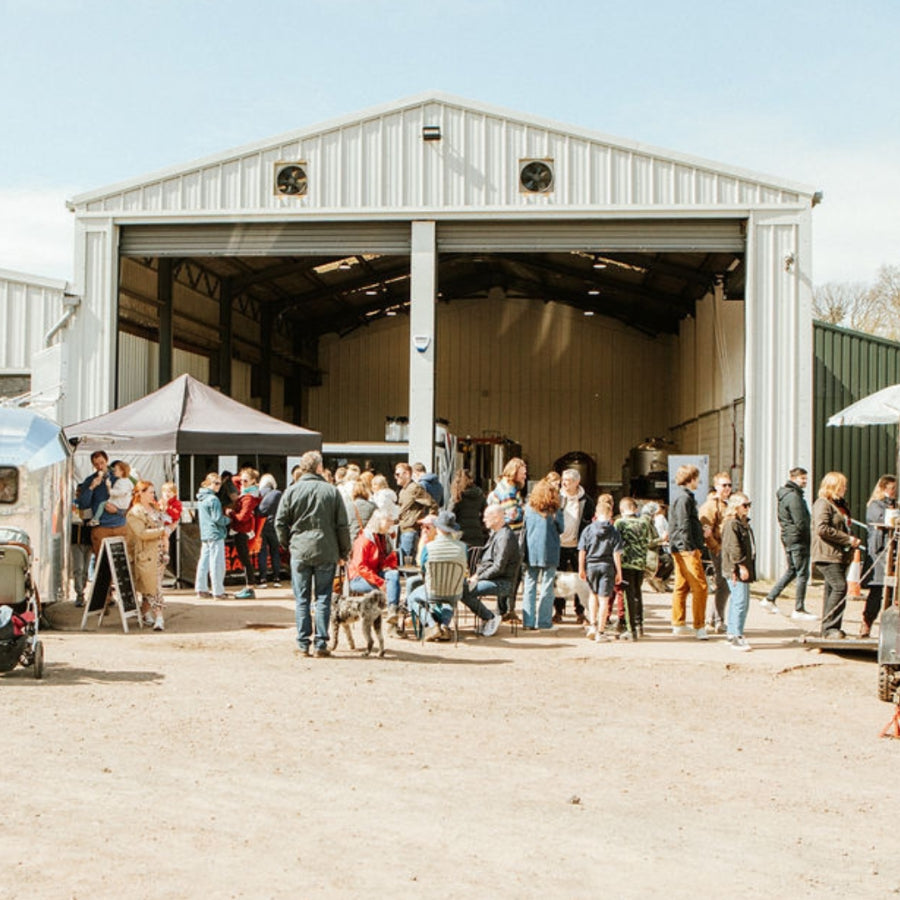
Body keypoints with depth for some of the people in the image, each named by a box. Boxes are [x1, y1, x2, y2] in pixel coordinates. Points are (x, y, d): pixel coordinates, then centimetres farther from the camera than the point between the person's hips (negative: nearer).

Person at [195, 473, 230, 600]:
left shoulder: (201, 498, 13)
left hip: (204, 535, 9)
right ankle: (218, 592, -2)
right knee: (217, 563, -5)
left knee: (204, 561, 12)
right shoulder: (213, 499, -15)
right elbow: (218, 519, -17)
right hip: (215, 534, -9)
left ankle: (201, 589, 17)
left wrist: (224, 514, 15)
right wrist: (228, 519, 2)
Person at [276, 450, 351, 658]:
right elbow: (342, 525, 2)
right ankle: (321, 644, 3)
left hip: (300, 550, 0)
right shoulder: (332, 491, 0)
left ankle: (303, 644, 6)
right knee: (323, 598, 5)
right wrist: (343, 552, 11)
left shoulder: (292, 491, 0)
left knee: (302, 599, 6)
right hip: (326, 552, 0)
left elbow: (280, 522, 0)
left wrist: (287, 543, 15)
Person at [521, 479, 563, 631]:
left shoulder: (529, 509, 1)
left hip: (531, 552, 3)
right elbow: (561, 529, 4)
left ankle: (528, 621, 8)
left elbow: (524, 528, 8)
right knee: (546, 587, 3)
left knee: (529, 586, 9)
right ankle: (544, 622, 3)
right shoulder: (555, 511, -6)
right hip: (549, 552, -3)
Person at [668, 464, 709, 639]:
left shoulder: (680, 495, 18)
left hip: (680, 548, 11)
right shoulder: (684, 498, -14)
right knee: (699, 587, -9)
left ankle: (678, 624, 20)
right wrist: (691, 548, -20)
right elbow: (683, 525, -20)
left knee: (682, 586, 14)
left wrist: (698, 542, 24)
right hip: (686, 549, -11)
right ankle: (699, 627, -9)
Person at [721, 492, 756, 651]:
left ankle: (732, 634, 22)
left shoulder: (744, 523, 19)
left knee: (737, 601, 14)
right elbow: (733, 547, -20)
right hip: (736, 570, -10)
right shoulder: (732, 524, -13)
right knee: (740, 602, -12)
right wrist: (741, 565, -21)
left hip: (744, 569, 10)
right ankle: (736, 637, -12)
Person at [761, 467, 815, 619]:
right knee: (802, 574, -4)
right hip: (798, 539, -10)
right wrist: (809, 538, -10)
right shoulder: (794, 496, -16)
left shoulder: (784, 494, 15)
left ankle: (770, 599, 21)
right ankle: (799, 610, 0)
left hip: (788, 538, 10)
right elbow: (800, 523, -20)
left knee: (791, 570, 20)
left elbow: (781, 519, 22)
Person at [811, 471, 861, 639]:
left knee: (831, 589, 9)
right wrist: (848, 539, -17)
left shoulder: (840, 504, 21)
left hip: (839, 554, 9)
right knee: (840, 587, -17)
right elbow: (822, 528, -21)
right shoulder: (823, 504, -9)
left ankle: (828, 629, 13)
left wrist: (851, 539, 12)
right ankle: (830, 627, -15)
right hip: (827, 554, -9)